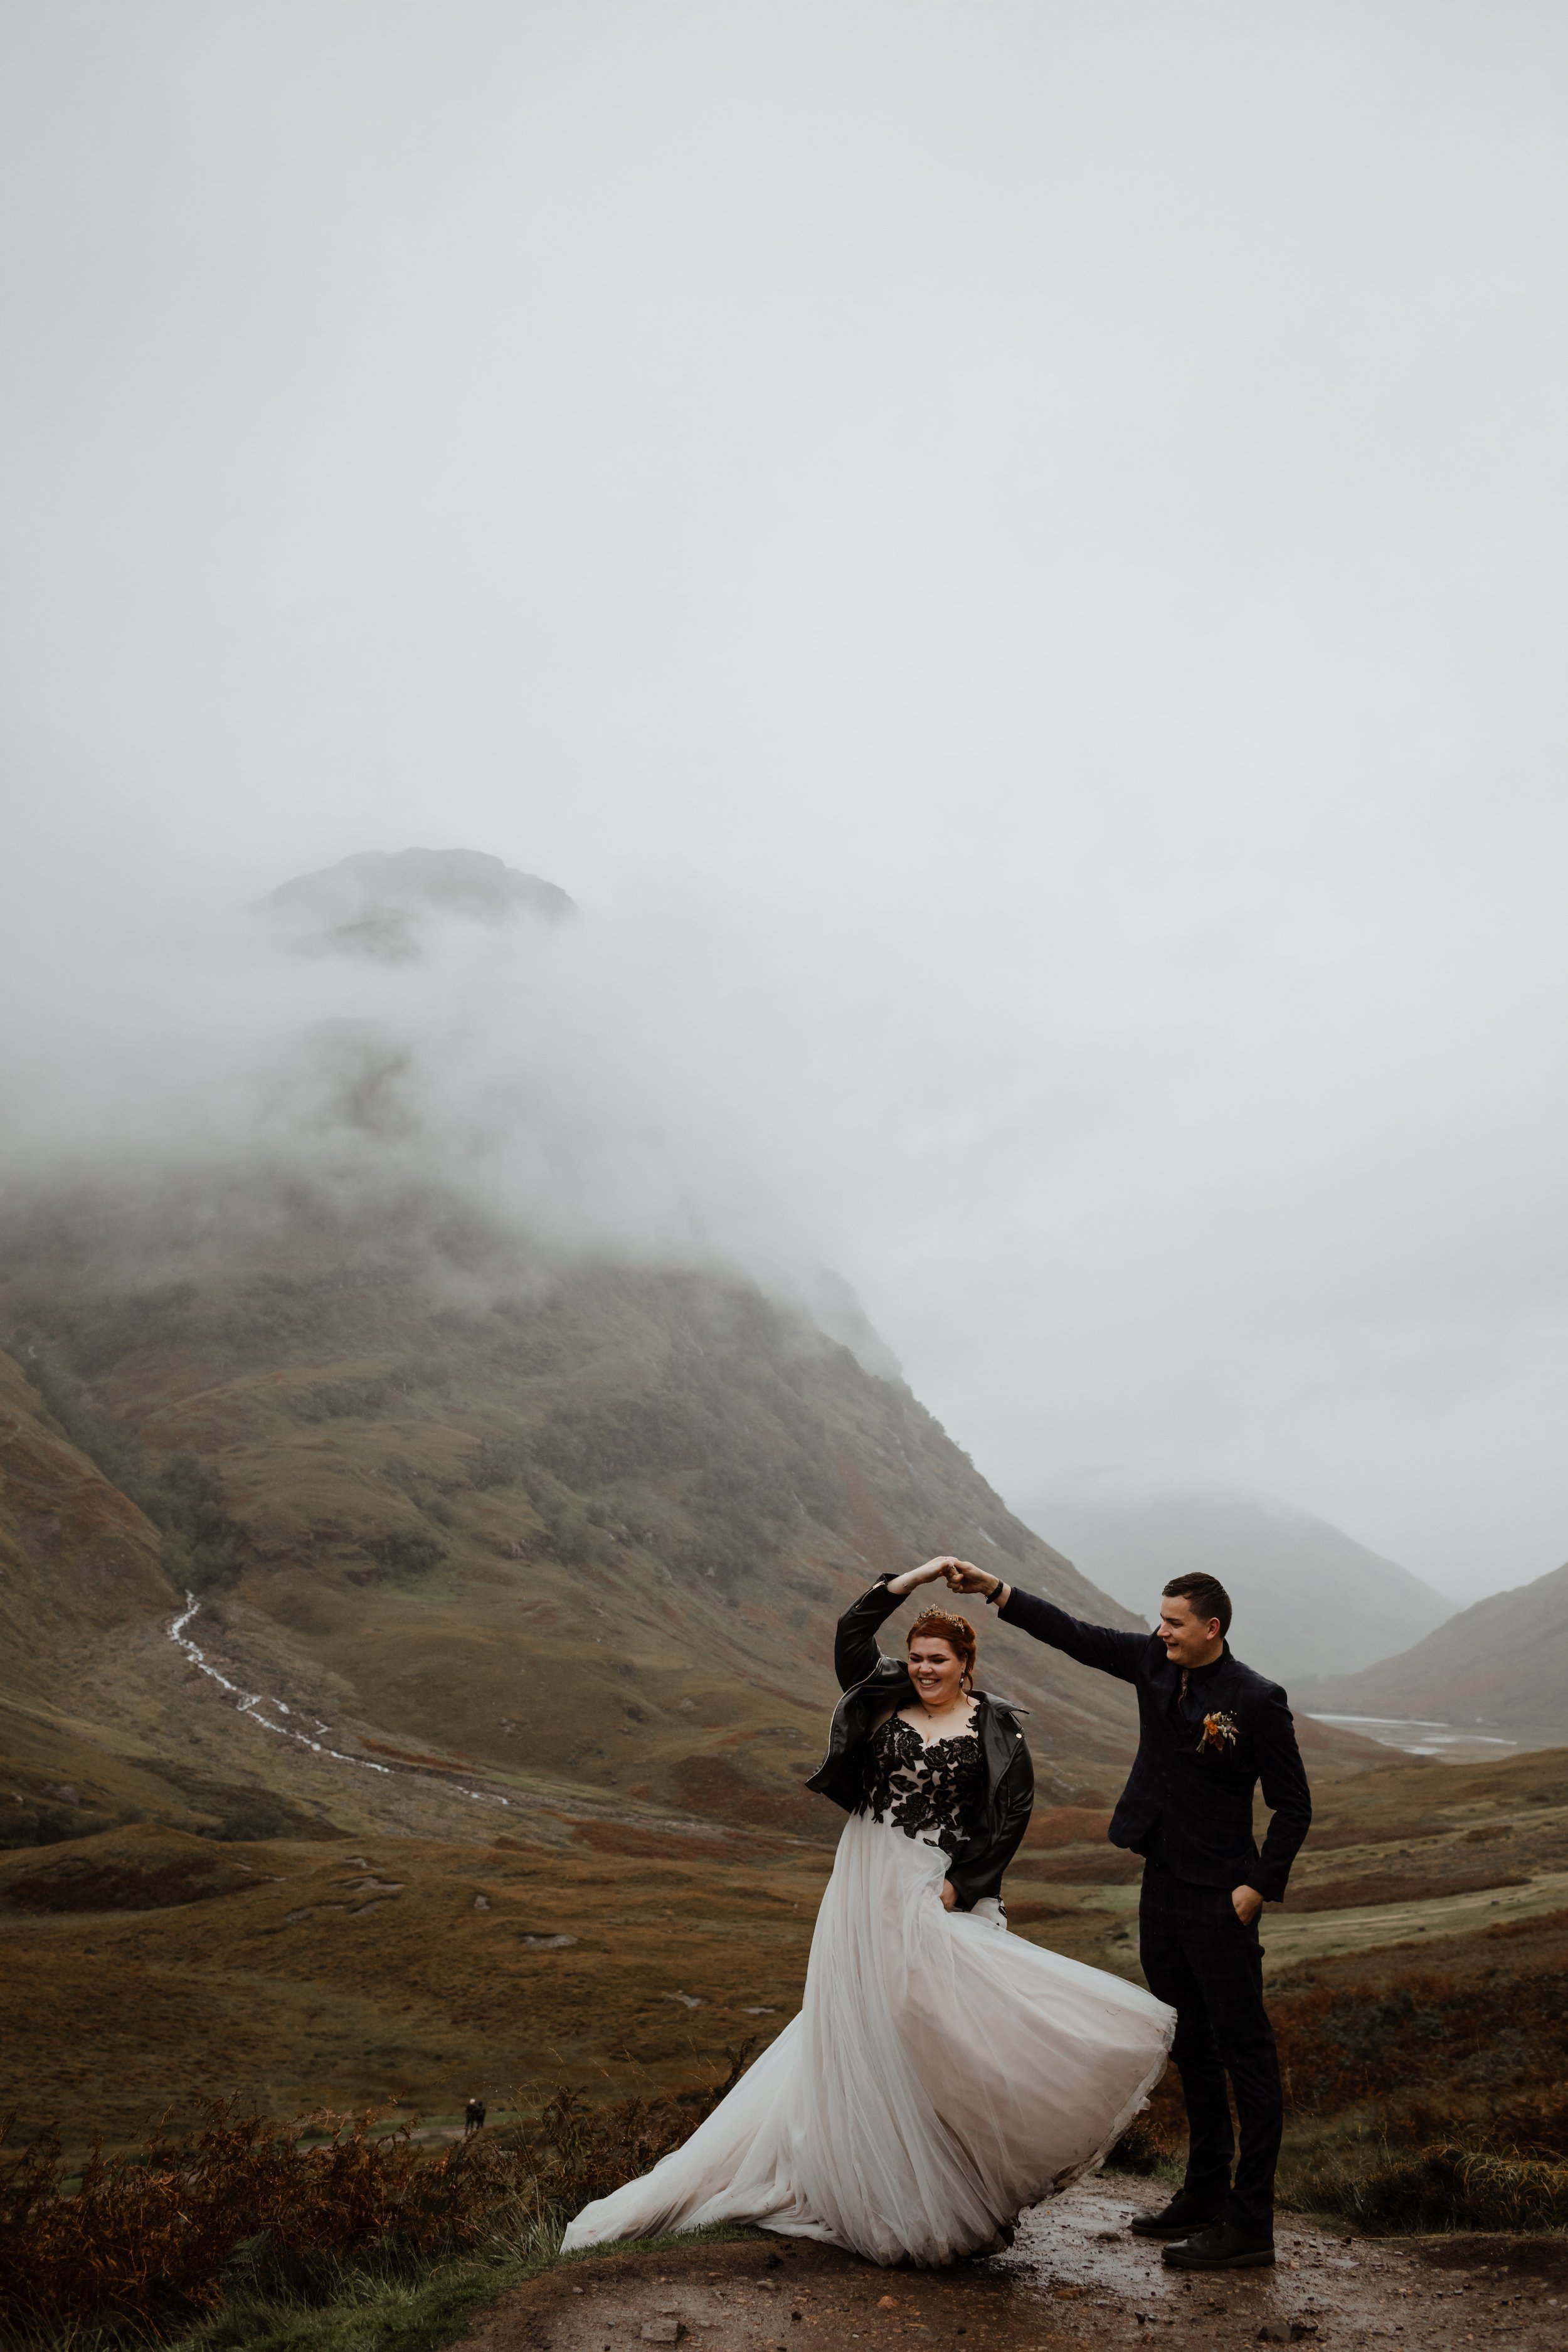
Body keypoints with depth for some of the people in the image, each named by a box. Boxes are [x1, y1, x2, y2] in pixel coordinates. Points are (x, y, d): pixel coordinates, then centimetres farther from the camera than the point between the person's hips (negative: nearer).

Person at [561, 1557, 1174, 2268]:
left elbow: (1013, 1812, -6)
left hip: (937, 1890, -3)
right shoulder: (887, 1699, 6)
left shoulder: (995, 1726, -2)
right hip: (866, 1882, 3)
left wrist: (958, 1885, -10)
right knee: (857, 2020, 7)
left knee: (937, 2019, -9)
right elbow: (852, 1631, 0)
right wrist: (917, 1576, -2)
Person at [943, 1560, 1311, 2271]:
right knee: (1191, 2048, 18)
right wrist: (994, 1589, 2)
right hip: (1162, 1888, 7)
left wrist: (1258, 1887, -15)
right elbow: (1076, 1635, 7)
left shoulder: (1257, 1700, -14)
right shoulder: (1154, 1664, 2)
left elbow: (1293, 1806, -9)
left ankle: (1249, 2226, 7)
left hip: (1218, 1898, -7)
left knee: (1244, 2053, 0)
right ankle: (1204, 2196, 31)